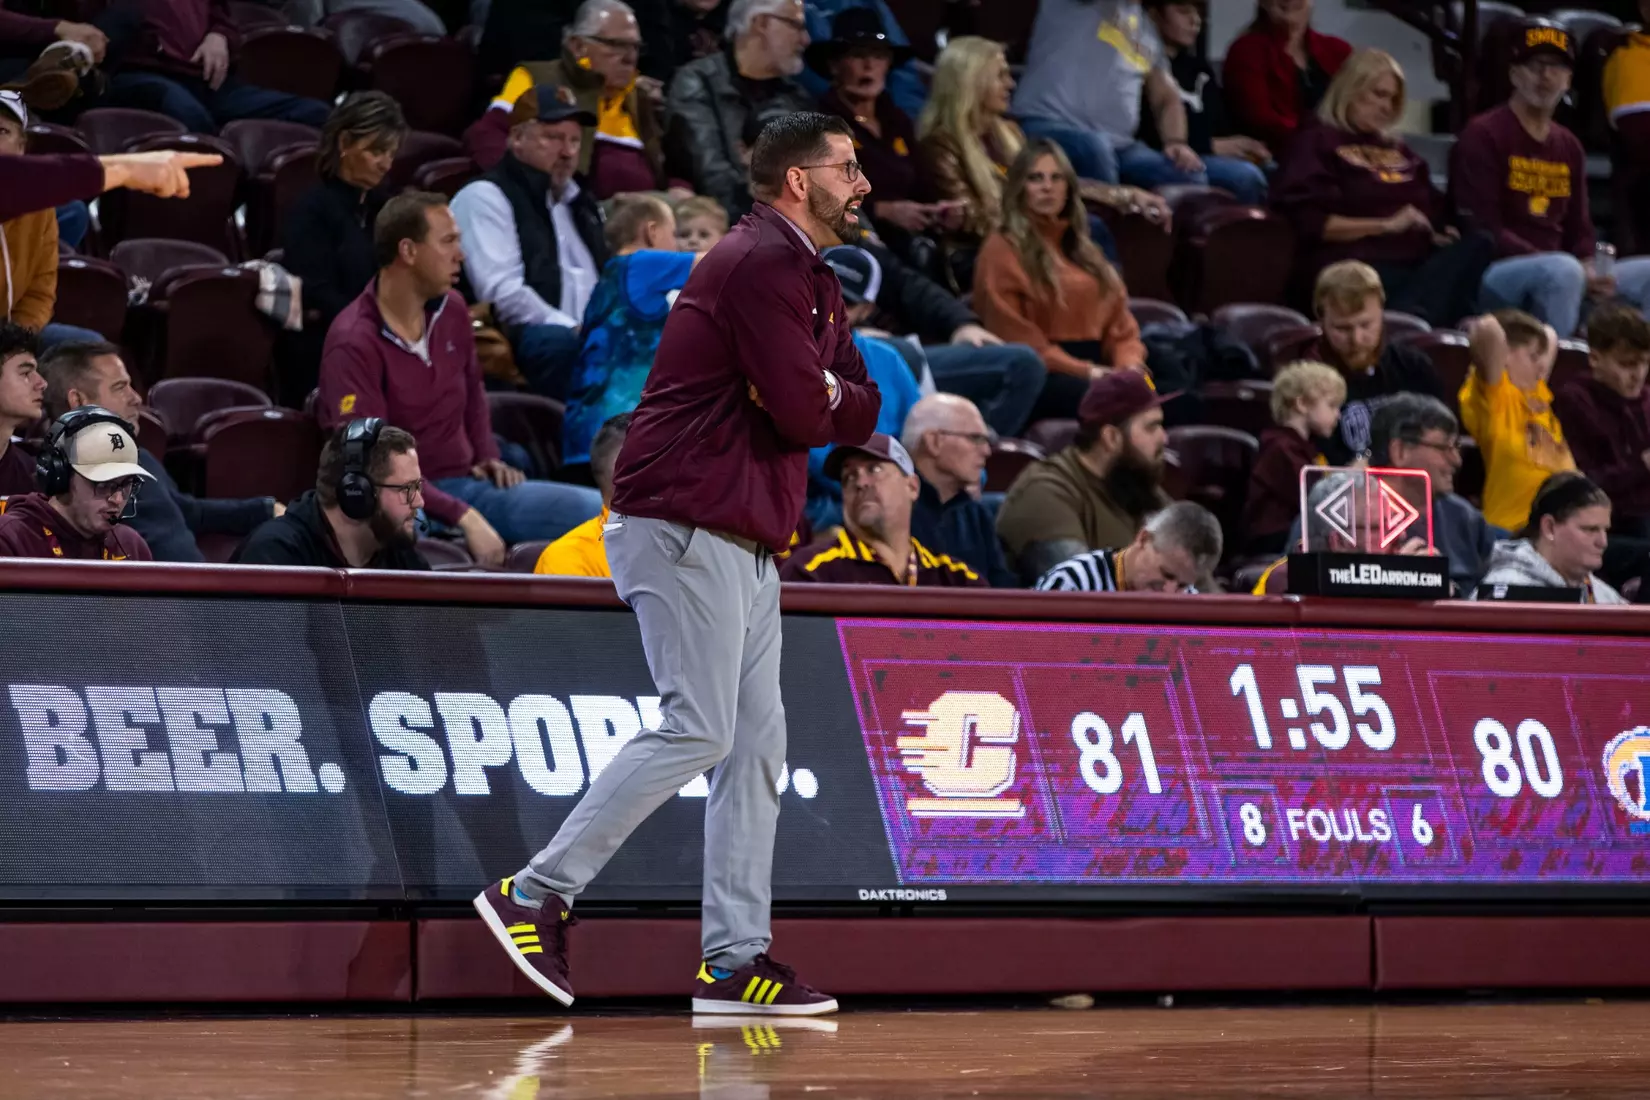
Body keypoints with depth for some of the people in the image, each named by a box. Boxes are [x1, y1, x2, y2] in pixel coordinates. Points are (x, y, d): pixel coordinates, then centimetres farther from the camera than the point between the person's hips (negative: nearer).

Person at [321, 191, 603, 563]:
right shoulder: (353, 344, -15)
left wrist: (488, 456, 10)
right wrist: (462, 517, -26)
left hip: (467, 484, 7)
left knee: (601, 511, -8)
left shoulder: (451, 310, 9)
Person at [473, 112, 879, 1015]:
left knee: (757, 739, 6)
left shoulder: (810, 280, 21)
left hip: (742, 545, 11)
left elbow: (862, 408, 16)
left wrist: (821, 395, -4)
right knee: (697, 729, -15)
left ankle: (733, 958, 6)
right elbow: (803, 414, -19)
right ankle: (536, 894, -11)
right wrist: (816, 398, 3)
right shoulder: (761, 266, -12)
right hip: (685, 528, -11)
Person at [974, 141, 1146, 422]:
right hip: (1042, 376, -6)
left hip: (1095, 370, 6)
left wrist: (1130, 366, -1)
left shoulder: (1082, 249, 27)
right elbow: (1015, 336, -6)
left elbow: (1119, 321, 23)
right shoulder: (1003, 250, 3)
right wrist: (1086, 372, -13)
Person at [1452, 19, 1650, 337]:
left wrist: (1591, 271, -8)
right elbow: (1484, 231, -13)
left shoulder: (1570, 147, 18)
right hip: (1491, 275, -8)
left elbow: (1580, 232, 18)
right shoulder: (1483, 135, -5)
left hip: (1558, 275, 8)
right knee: (1562, 269, -36)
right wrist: (1572, 270, -20)